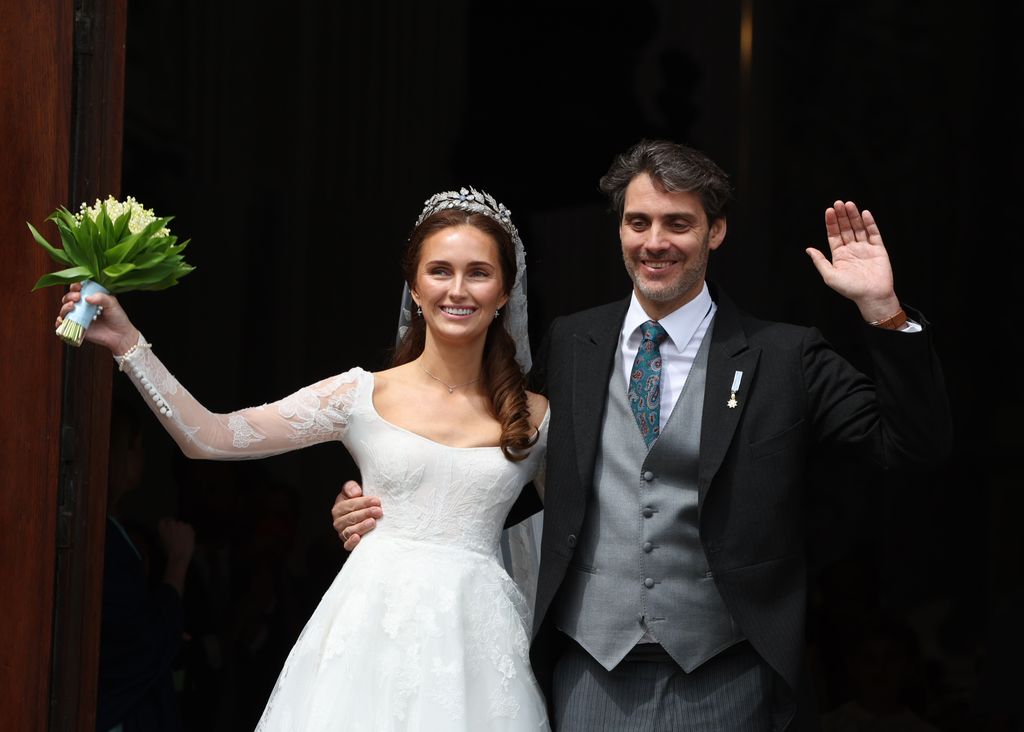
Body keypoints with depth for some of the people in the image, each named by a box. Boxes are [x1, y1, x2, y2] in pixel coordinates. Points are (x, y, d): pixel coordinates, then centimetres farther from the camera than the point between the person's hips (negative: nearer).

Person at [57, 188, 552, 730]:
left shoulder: (535, 419, 5)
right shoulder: (363, 395, 3)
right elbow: (209, 437, 0)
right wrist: (126, 344, -5)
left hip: (477, 639, 1)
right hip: (376, 629, 0)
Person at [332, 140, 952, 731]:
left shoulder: (784, 357, 0)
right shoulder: (570, 345, 8)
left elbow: (917, 444, -5)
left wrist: (881, 310, -15)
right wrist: (395, 516, 5)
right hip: (589, 675, 2)